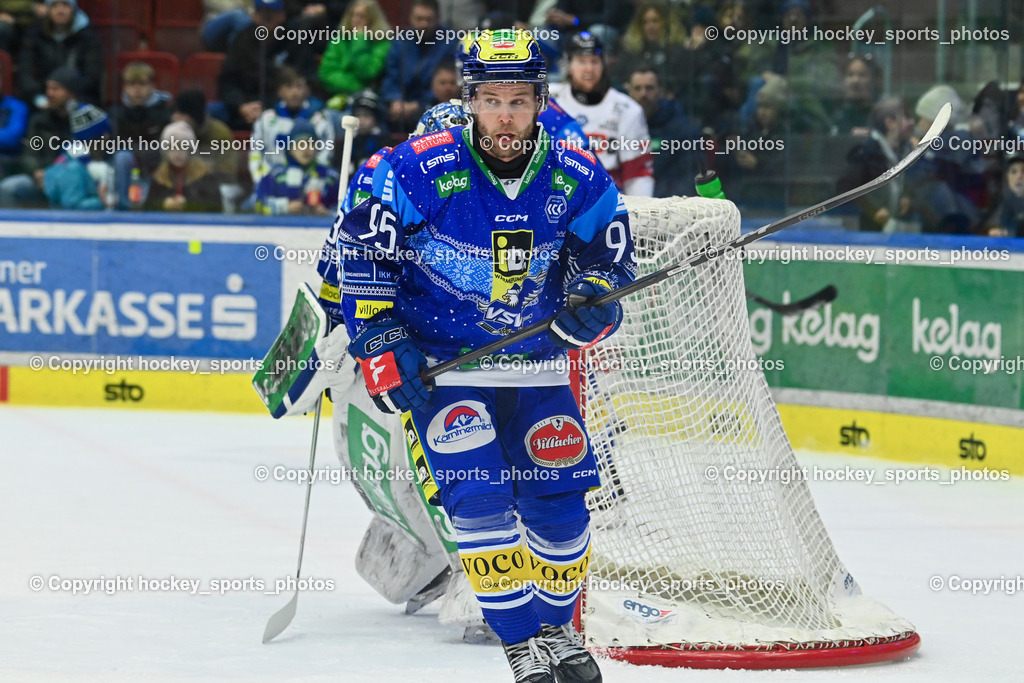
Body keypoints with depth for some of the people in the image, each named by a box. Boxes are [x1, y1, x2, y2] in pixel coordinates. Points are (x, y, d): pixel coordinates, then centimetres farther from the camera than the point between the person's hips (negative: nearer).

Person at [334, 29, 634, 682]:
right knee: (479, 496, -17)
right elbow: (363, 256, -9)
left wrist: (591, 306, -14)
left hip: (536, 364, 3)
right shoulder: (419, 170, -17)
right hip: (441, 363, -3)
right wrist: (382, 349, -12)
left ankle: (557, 626, 27)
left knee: (559, 500, 4)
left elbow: (609, 261, 7)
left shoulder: (579, 179, -7)